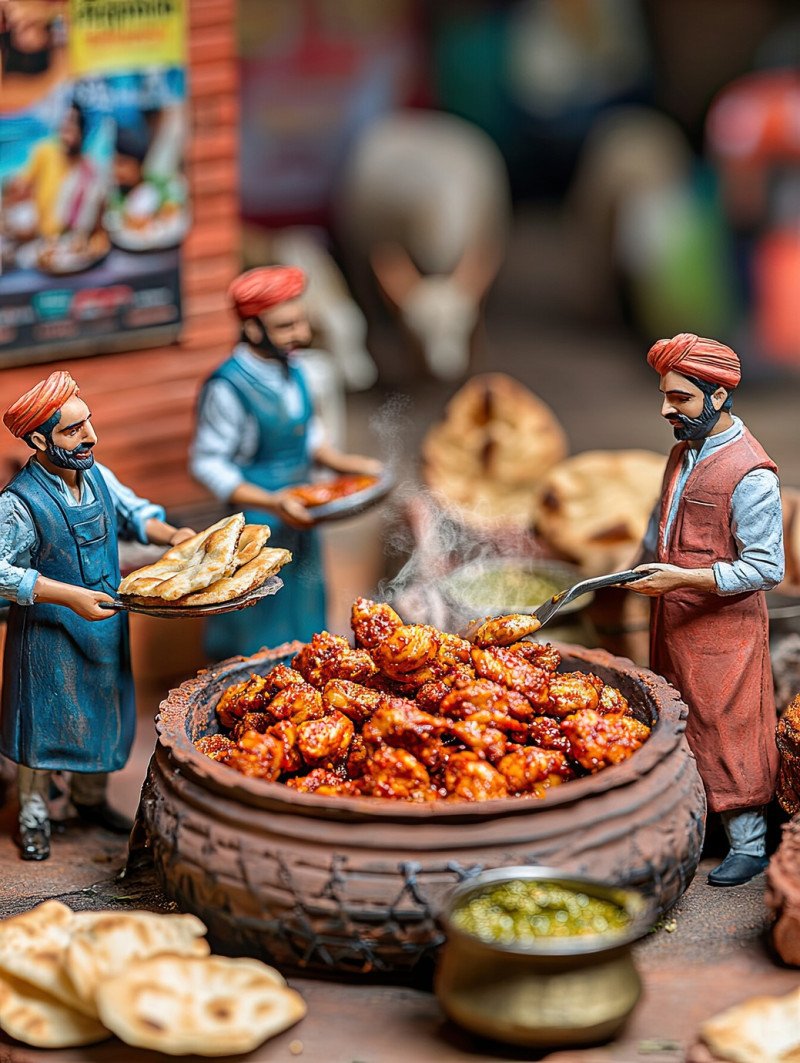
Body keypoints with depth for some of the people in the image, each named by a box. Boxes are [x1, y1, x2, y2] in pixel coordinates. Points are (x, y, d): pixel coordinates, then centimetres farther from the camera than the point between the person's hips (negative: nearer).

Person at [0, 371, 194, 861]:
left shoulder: (97, 476, -4)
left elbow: (133, 512, 12)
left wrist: (170, 534, -8)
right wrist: (71, 596, -27)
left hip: (104, 622, 6)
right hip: (49, 633, -6)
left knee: (103, 711, 19)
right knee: (47, 718, 8)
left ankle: (91, 798, 40)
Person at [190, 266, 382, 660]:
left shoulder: (291, 368, 2)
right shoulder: (227, 387, -22)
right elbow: (207, 464, -20)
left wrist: (340, 462, 3)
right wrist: (271, 503, -26)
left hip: (298, 519, 8)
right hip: (257, 524, -8)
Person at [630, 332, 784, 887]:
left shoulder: (750, 474, -20)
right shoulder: (683, 453, 9)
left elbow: (766, 568, -22)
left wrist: (683, 578, -26)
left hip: (724, 628, -8)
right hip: (672, 621, 8)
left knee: (727, 733, -1)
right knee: (678, 728, 15)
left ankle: (749, 846, 9)